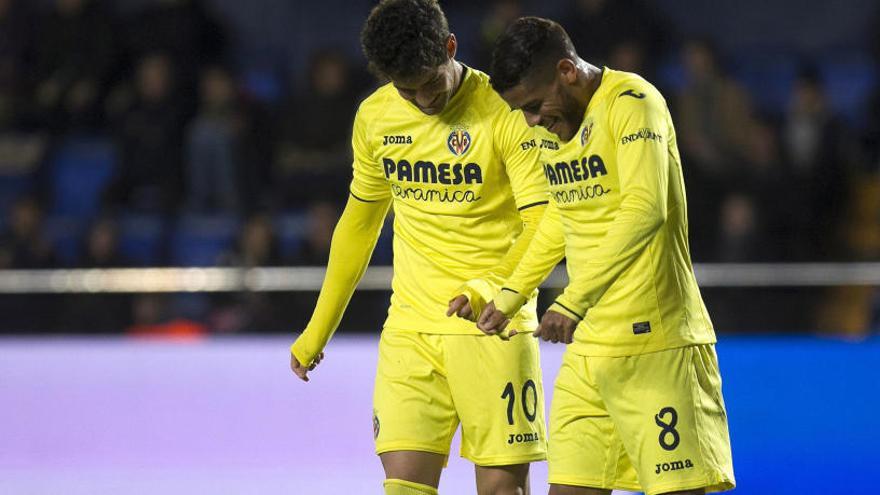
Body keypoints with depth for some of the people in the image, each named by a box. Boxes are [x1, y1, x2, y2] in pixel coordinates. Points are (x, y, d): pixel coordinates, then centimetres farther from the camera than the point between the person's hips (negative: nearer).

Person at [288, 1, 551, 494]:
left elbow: (543, 224, -14)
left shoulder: (505, 111, -10)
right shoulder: (374, 117, 6)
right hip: (409, 328, 4)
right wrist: (317, 331, 23)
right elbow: (360, 222, 20)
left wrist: (490, 288, -32)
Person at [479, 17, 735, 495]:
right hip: (586, 349, 8)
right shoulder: (553, 124, 14)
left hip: (656, 345, -8)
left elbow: (644, 211, -25)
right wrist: (510, 294, 27)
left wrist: (573, 302, -29)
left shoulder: (631, 102, -12)